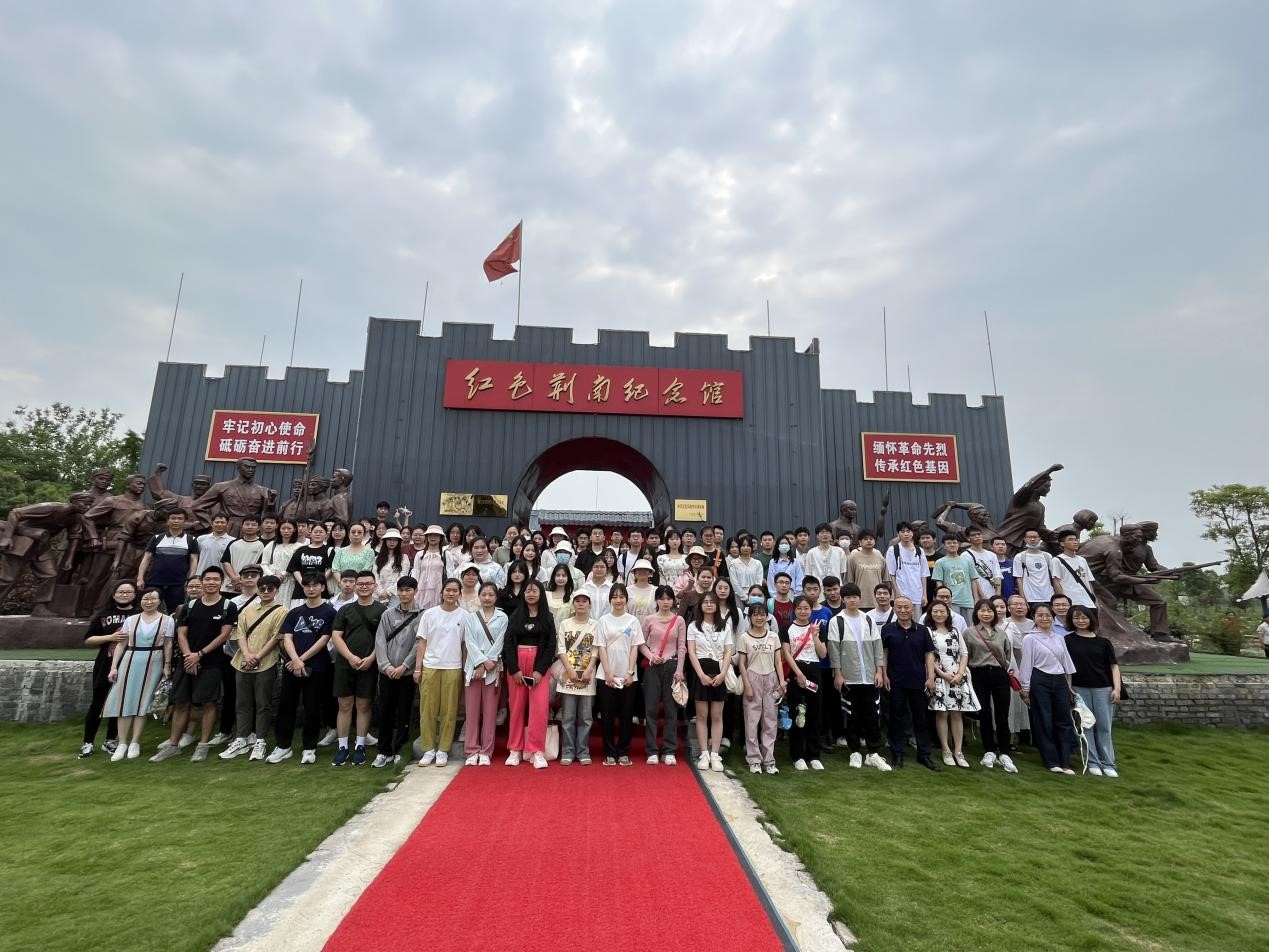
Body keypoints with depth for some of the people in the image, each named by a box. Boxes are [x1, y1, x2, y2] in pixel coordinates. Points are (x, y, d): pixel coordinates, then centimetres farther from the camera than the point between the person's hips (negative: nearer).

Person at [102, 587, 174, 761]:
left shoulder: (166, 620, 2)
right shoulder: (131, 619, 8)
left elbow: (168, 645, 1)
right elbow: (121, 644, 8)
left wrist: (167, 666, -4)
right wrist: (113, 666, 2)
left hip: (153, 664, -2)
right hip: (129, 662, 2)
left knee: (143, 701, 0)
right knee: (125, 700, 0)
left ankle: (135, 743, 8)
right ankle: (122, 743, 9)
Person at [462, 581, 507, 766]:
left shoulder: (502, 618, 4)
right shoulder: (470, 617, 8)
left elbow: (499, 643, -3)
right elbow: (470, 642, -1)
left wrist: (487, 665, -11)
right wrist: (482, 661, -13)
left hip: (493, 669, -1)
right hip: (473, 667, 1)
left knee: (490, 711, 2)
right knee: (472, 710, 3)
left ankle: (486, 752, 10)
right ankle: (472, 751, 11)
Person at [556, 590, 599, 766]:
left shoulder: (595, 625, 4)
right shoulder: (564, 624, 5)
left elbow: (595, 651, 0)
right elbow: (561, 649, 0)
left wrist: (588, 670, -11)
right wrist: (570, 670, -10)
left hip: (587, 675, 0)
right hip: (568, 674, 0)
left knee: (585, 716, 4)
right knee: (568, 716, 3)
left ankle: (583, 752, 13)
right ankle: (567, 752, 12)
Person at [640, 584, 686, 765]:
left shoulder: (679, 620, 2)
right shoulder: (649, 619, 2)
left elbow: (682, 647, 1)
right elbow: (641, 643, 5)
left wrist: (679, 670, -5)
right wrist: (651, 656, -12)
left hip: (672, 665, 0)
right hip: (652, 667, 0)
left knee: (671, 708, 4)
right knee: (651, 708, 1)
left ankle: (669, 751, 11)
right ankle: (652, 751, 9)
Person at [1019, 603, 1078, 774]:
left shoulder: (1059, 638, 11)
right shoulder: (1030, 639, -3)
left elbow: (1067, 663, 15)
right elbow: (1026, 664, -4)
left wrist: (1069, 685, 9)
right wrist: (1025, 689, -6)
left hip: (1059, 680, 5)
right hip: (1040, 681, -5)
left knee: (1064, 721, 4)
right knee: (1044, 722, 1)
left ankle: (1065, 762, 10)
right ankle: (1052, 761, 10)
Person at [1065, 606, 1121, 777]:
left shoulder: (1103, 642, 6)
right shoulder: (1068, 641, 2)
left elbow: (1113, 665, 6)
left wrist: (1117, 688, -3)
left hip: (1103, 689, 1)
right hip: (1080, 689, -1)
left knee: (1104, 727, 3)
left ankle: (1108, 763, 13)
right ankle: (1092, 762, 13)